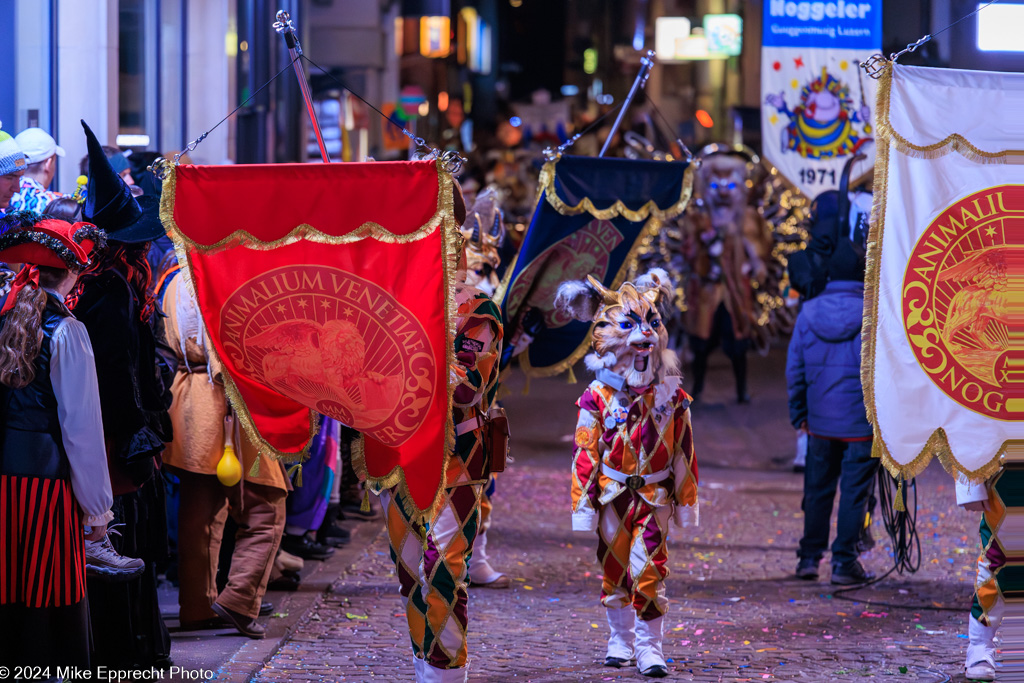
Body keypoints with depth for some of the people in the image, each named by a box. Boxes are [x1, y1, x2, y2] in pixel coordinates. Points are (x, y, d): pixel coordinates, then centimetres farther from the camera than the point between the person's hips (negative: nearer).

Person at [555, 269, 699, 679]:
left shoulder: (671, 397, -1)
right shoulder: (598, 398, -5)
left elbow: (682, 451, 6)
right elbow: (586, 452, -4)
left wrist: (686, 499, 7)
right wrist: (583, 503, -5)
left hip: (655, 496, 0)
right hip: (613, 495, 0)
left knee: (649, 571, -9)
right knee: (615, 571, 11)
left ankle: (649, 648, -2)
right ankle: (621, 639, 27)